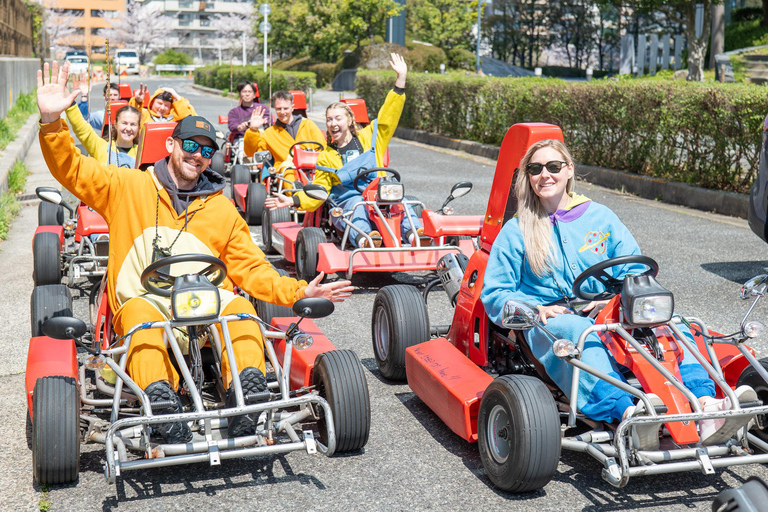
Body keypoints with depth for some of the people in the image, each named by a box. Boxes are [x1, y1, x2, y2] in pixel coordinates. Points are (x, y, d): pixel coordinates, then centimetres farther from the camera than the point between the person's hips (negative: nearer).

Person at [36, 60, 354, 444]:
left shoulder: (223, 211, 21)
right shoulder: (129, 188, 15)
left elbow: (251, 268, 18)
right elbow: (71, 169, 9)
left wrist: (299, 292, 3)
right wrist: (51, 121, -9)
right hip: (142, 301, -1)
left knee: (240, 308, -31)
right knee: (142, 318, -37)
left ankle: (245, 397, -50)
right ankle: (158, 395, -58)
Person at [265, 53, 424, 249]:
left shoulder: (368, 137, 19)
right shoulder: (325, 156, 19)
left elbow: (389, 115, 13)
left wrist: (401, 78, 7)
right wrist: (291, 201, 0)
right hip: (345, 201, -1)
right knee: (357, 204, -38)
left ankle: (412, 233, -58)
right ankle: (362, 238, -68)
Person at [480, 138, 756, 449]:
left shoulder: (599, 217, 19)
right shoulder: (515, 232, 13)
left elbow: (635, 268, 15)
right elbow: (495, 294, 8)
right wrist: (535, 309, -12)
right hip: (551, 320, -3)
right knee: (579, 336, -40)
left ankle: (706, 405, -47)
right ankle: (627, 412, -63)